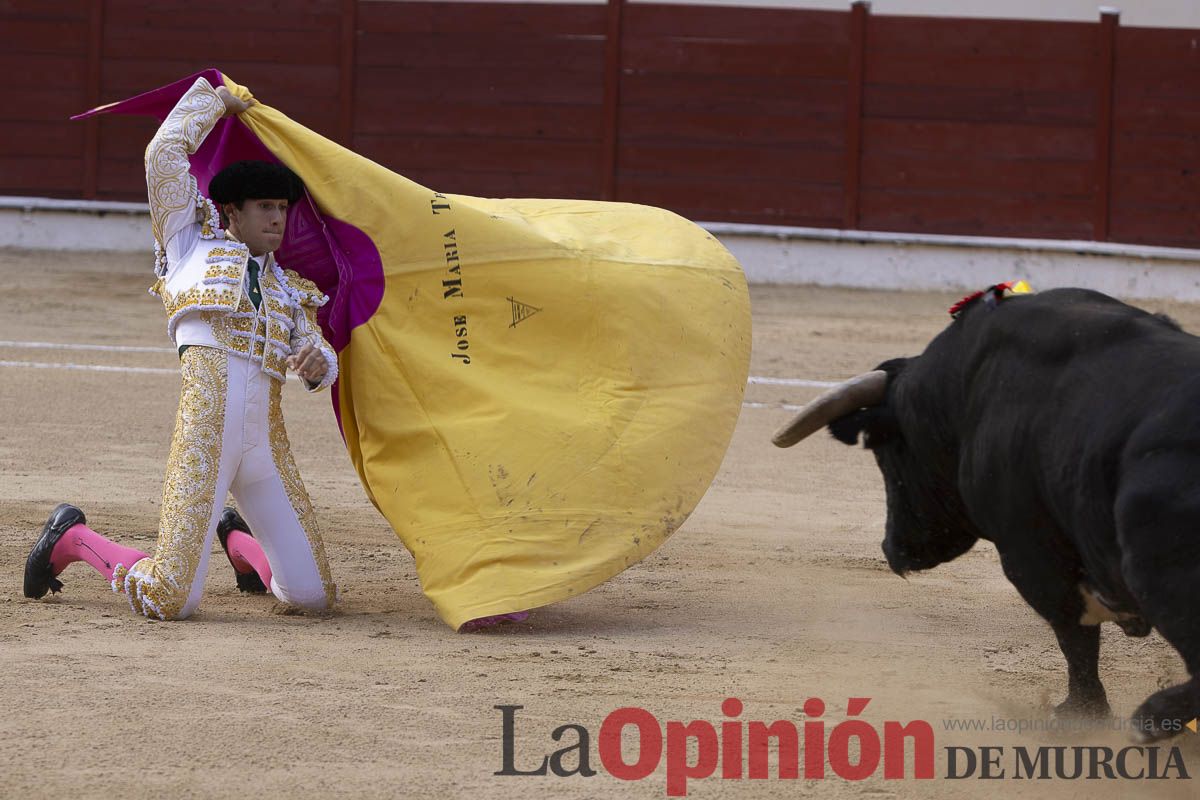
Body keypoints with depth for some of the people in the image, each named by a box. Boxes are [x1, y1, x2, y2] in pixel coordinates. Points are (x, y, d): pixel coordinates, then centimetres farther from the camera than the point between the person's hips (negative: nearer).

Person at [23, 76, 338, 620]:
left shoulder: (289, 289, 27)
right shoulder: (194, 243, 15)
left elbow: (321, 360, 15)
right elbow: (165, 152, 10)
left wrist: (317, 362, -9)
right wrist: (214, 99, 22)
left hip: (265, 440, 5)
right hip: (205, 421, -5)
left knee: (313, 596, 3)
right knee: (170, 601, -15)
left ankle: (238, 542, 35)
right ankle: (72, 540, 15)